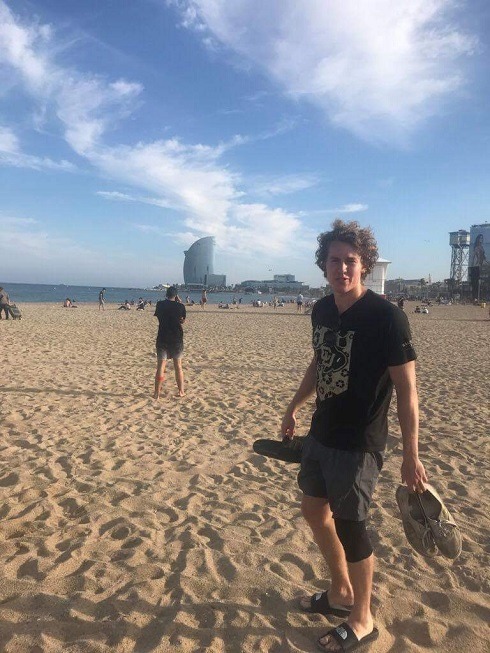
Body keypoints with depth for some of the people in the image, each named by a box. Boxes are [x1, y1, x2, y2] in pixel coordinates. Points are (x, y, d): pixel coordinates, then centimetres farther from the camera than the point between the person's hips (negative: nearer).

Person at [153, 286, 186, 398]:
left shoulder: (160, 304, -3)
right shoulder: (180, 306, -8)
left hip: (162, 339, 0)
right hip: (177, 339, 0)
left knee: (160, 366, 3)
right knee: (178, 366, 11)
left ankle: (157, 393, 2)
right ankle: (181, 391, 16)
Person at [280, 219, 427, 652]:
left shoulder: (387, 317, -19)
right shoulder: (321, 311, 2)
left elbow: (407, 389, -17)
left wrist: (411, 456, -18)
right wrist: (294, 407, 23)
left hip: (359, 442, -8)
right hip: (322, 433, 8)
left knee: (348, 526, 4)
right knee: (314, 510, 19)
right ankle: (342, 592, 43)